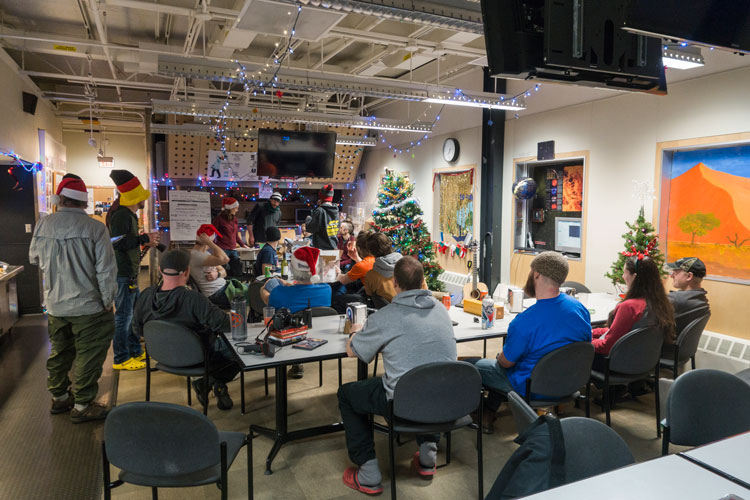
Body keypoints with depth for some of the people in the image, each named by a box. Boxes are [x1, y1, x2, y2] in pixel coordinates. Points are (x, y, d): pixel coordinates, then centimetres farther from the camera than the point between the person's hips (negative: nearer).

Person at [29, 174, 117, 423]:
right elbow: (106, 270, -16)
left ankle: (59, 397, 38)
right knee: (88, 356, 7)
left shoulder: (43, 225, -3)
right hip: (88, 306, -6)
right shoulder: (95, 228, -17)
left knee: (60, 352, 22)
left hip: (55, 306, 6)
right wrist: (108, 301, -6)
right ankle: (82, 406, 15)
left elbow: (34, 258, 14)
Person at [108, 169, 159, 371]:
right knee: (123, 316, -3)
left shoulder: (129, 215, 16)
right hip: (123, 274, -11)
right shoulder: (121, 215, -16)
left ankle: (135, 352, 30)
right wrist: (144, 238, -20)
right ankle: (121, 359, 7)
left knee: (134, 313, 18)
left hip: (130, 273, 11)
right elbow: (118, 243, -25)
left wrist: (145, 242, 17)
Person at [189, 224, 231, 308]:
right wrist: (209, 242, -24)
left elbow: (224, 272, 14)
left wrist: (217, 274, -9)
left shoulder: (206, 253, 14)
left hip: (223, 287, 10)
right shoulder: (195, 255, -18)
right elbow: (224, 260, -33)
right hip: (216, 295, -10)